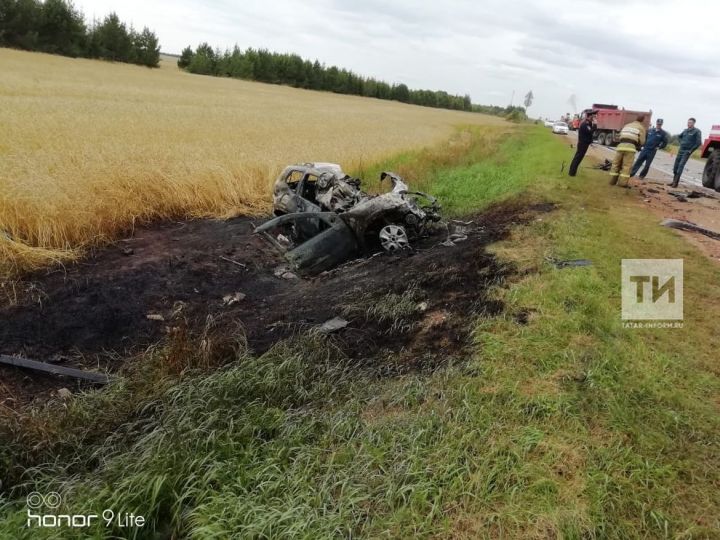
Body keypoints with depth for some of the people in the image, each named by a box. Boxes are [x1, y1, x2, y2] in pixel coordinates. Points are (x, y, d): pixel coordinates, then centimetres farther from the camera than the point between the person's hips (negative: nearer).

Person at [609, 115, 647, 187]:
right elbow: (642, 141, 8)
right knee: (627, 166, -3)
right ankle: (622, 182, -8)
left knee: (616, 164, 10)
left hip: (621, 145, 5)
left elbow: (621, 135, 19)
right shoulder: (641, 127, 11)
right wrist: (638, 146, 27)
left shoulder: (627, 125, 26)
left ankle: (612, 181, 12)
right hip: (630, 147, -5)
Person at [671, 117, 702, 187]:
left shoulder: (697, 131, -9)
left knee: (681, 165, -15)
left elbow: (699, 142, -14)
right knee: (676, 165, 6)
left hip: (687, 151, -7)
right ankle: (674, 181, 15)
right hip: (680, 150, 7)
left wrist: (691, 150, -12)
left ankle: (676, 182, -15)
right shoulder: (685, 130, 10)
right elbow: (679, 136, 30)